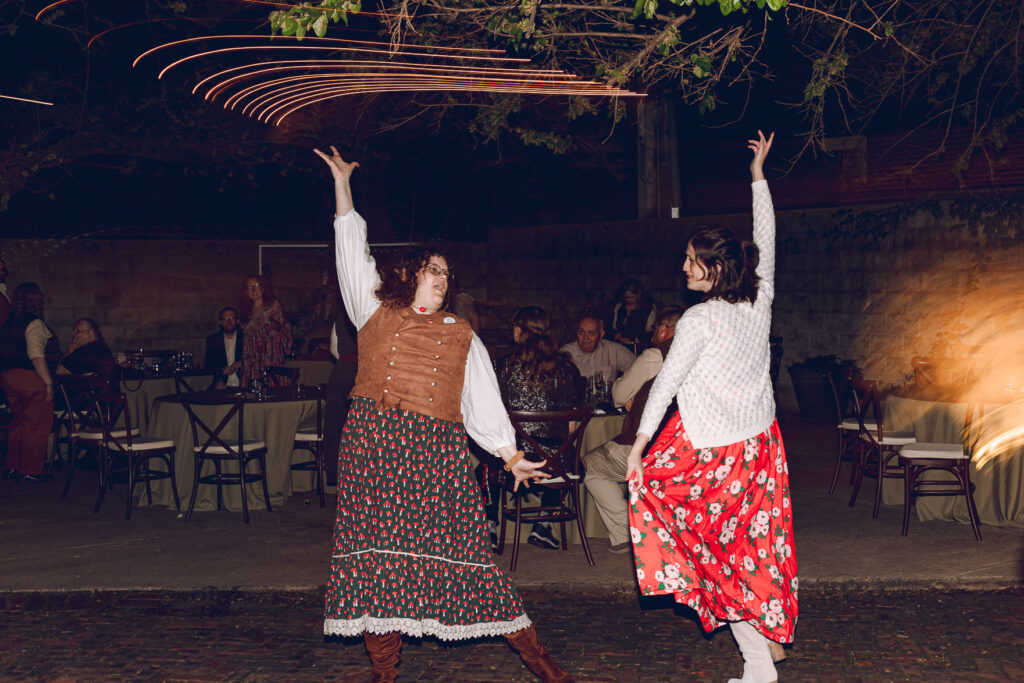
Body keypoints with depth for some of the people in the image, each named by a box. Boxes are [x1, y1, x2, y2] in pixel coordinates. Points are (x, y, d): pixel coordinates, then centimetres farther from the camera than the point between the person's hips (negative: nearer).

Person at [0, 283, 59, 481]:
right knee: (36, 425, 0)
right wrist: (48, 383, -19)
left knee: (18, 422, 18)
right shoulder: (35, 324, -14)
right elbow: (36, 356, -21)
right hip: (29, 378, -8)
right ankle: (31, 470, 2)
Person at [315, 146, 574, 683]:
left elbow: (483, 401, 15)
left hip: (436, 453, 0)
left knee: (455, 547, -4)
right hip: (374, 445, 0)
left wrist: (510, 455, 5)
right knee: (377, 547, -3)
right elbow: (352, 252, 16)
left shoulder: (461, 336, 19)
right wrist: (342, 183, 17)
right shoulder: (376, 312, 16)